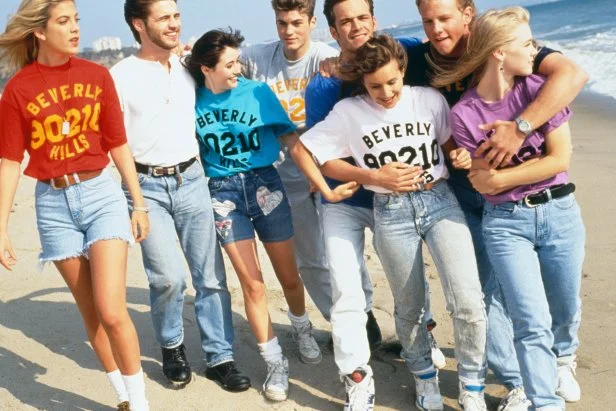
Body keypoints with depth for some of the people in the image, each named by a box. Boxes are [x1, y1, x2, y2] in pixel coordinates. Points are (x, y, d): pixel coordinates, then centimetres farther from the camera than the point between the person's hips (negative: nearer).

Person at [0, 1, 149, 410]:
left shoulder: (97, 75, -1)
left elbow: (118, 144, 5)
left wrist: (140, 204, 7)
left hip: (101, 194, 0)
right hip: (53, 204, 1)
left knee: (112, 311, -10)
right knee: (91, 314, 10)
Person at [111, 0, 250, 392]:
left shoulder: (188, 67, 10)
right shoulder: (121, 76, -4)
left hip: (191, 180, 4)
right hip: (147, 186, -4)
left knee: (211, 274, 3)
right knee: (169, 277, -12)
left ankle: (220, 358, 15)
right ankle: (172, 347, 16)